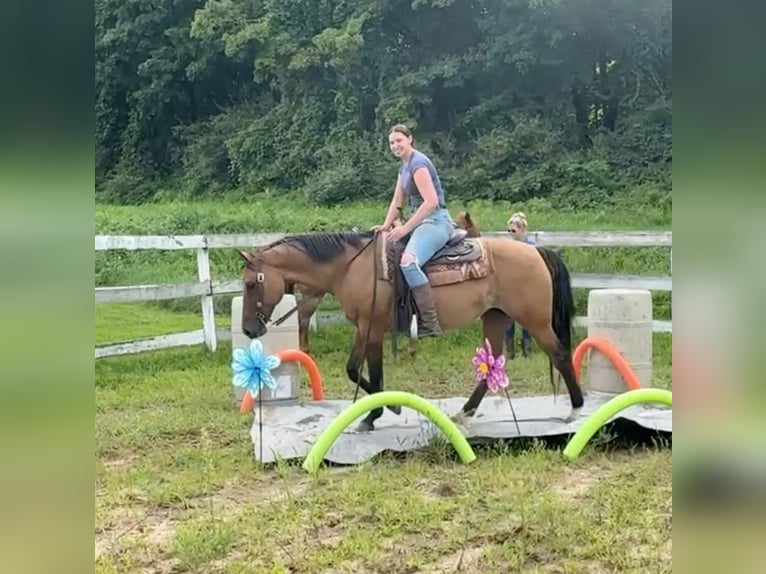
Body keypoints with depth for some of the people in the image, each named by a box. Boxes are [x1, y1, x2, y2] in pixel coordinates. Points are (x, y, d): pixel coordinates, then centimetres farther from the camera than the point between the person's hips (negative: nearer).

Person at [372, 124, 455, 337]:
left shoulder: (418, 163, -12)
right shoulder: (404, 166, 19)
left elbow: (431, 201, -20)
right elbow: (397, 202, 22)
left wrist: (405, 228, -19)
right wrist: (386, 226, 9)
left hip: (436, 221, -11)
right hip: (422, 221, 11)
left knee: (408, 261, -34)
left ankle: (430, 324, -33)